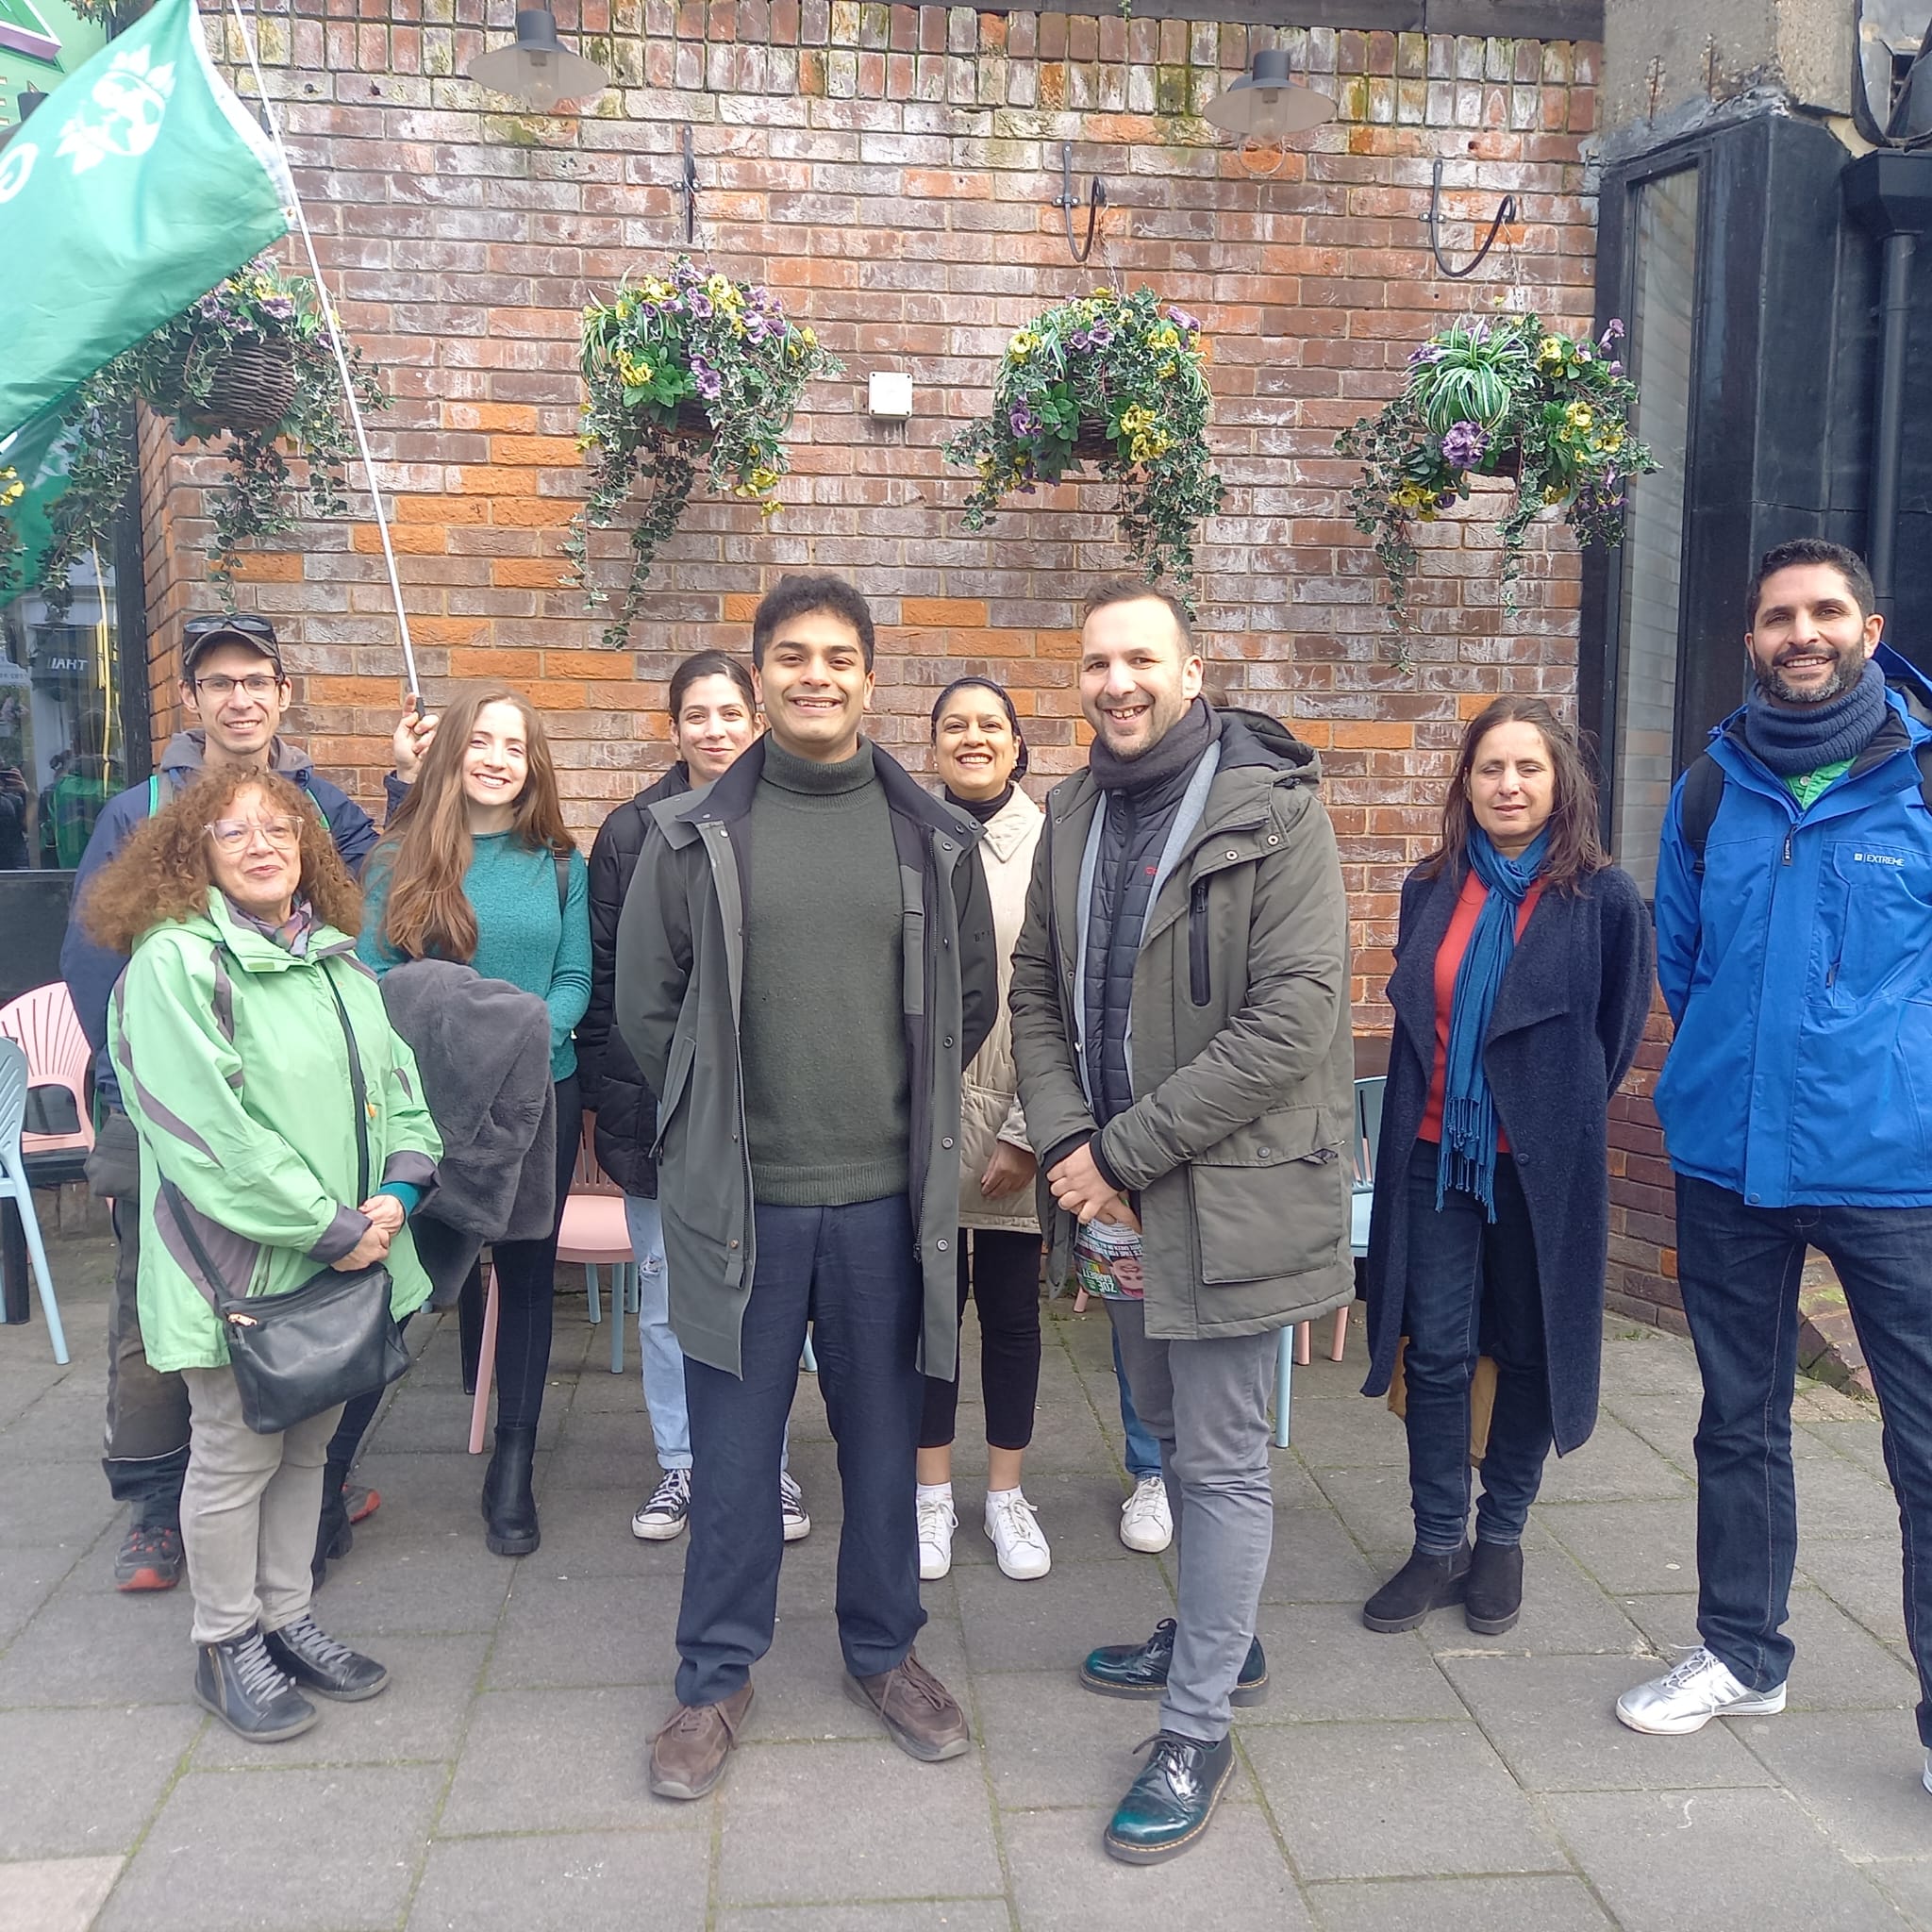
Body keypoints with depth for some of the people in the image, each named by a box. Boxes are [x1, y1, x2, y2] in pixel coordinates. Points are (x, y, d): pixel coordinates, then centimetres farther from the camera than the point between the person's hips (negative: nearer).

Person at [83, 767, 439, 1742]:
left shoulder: (338, 961, 11)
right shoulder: (174, 962, -14)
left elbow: (397, 1084, 10)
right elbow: (210, 1131, -20)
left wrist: (396, 1193, -7)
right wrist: (329, 1228, -18)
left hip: (347, 1261, 7)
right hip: (240, 1269, -7)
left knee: (306, 1447, 18)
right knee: (236, 1459, 7)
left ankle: (287, 1618, 34)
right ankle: (227, 1644, 25)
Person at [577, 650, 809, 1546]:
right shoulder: (632, 833, 2)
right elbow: (601, 975, 3)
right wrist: (607, 1092, -3)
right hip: (660, 1107, 1)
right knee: (667, 1296, 11)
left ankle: (765, 1464, 24)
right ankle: (681, 1466, 26)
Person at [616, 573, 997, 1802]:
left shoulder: (937, 838, 2)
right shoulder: (695, 836, -1)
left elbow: (972, 1001, 11)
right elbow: (648, 1004, 6)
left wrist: (909, 1118, 11)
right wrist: (720, 1124, 7)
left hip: (888, 1196, 1)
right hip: (741, 1197, -1)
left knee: (885, 1439, 15)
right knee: (734, 1450, 10)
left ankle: (886, 1650, 35)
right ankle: (718, 1675, 28)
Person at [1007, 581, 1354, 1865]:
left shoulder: (1274, 812, -13)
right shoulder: (1073, 817, 7)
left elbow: (1293, 1016, -21)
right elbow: (1039, 993, 8)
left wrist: (1122, 1150, -19)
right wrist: (1069, 1144, -9)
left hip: (1231, 1192, -6)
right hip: (1118, 1198, 7)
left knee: (1223, 1460, 4)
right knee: (1173, 1432, 21)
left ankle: (1199, 1731, 19)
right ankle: (1220, 1638, 43)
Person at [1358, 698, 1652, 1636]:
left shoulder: (1605, 899, -7)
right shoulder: (1431, 889, 4)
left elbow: (1616, 1038, 2)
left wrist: (1556, 1109, 7)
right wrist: (1431, 1103, 12)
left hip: (1543, 1164, -3)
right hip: (1434, 1155, 3)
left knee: (1529, 1349, 10)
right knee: (1434, 1352, 4)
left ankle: (1501, 1536, 27)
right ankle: (1439, 1543, 18)